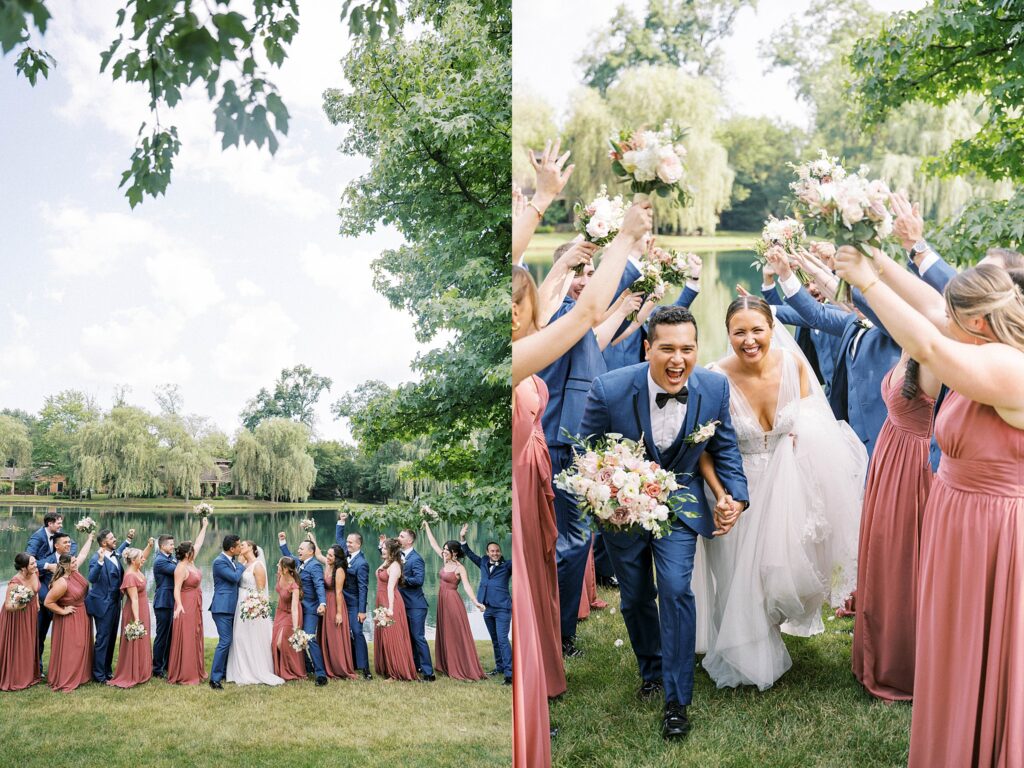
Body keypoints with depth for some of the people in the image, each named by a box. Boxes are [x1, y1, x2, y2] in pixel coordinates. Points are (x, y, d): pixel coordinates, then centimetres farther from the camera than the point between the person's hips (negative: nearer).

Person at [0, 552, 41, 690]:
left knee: (28, 645, 19)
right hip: (17, 616, -7)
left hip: (31, 614, 7)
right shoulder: (15, 582, -32)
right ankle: (15, 678, 20)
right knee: (17, 647, 4)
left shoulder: (35, 572, -13)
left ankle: (29, 674, 34)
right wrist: (17, 606, -46)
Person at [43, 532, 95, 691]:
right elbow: (47, 602, -23)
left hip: (81, 616, 9)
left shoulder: (74, 571, -6)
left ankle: (78, 676, 28)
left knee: (80, 647, 16)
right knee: (68, 649, -1)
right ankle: (65, 681, 8)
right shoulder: (62, 583, -28)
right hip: (69, 618, -9)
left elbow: (83, 554, 8)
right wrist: (63, 611, -16)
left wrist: (90, 538, 13)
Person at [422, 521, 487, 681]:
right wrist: (427, 527, 14)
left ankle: (464, 669, -2)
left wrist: (476, 602, -36)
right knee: (445, 635, 12)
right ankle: (448, 667, 20)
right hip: (442, 601, 8)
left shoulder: (460, 568, -15)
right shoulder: (445, 561, 5)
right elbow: (433, 544, 12)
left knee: (457, 636, -5)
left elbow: (467, 586, -23)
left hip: (452, 602, -8)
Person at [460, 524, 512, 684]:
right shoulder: (484, 563, 11)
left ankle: (509, 673, -14)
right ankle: (500, 667, 27)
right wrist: (462, 538, 9)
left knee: (502, 639, -13)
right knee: (494, 640, 15)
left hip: (502, 608, -6)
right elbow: (469, 553, 19)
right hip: (487, 608, 6)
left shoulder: (507, 565, -3)